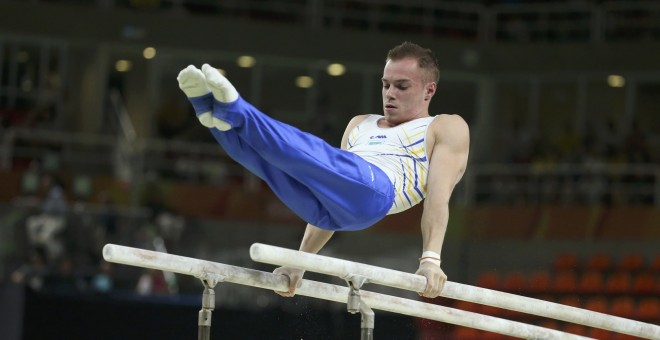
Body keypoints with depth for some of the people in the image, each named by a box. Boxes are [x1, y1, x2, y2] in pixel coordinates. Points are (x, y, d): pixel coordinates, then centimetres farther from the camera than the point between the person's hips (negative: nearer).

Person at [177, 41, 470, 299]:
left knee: (314, 154, -33)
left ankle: (234, 111, -50)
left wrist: (431, 260, -11)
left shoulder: (447, 128, 20)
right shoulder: (360, 125, 38)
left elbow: (439, 195, 3)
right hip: (323, 203, 7)